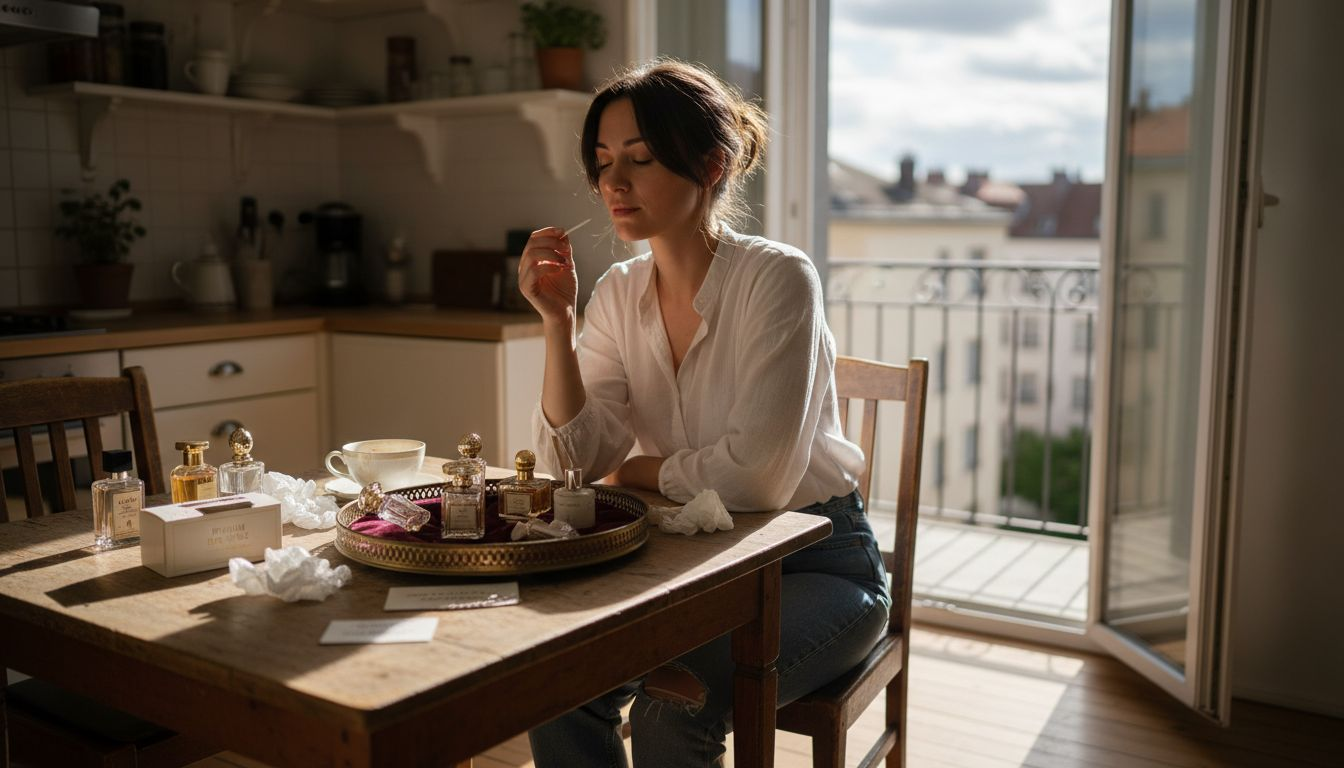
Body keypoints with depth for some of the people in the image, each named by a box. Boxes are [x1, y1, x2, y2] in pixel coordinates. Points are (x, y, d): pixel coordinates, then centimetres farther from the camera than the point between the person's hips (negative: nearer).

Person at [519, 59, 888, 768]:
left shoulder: (778, 278, -19)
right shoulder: (619, 293, 0)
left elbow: (758, 473, -26)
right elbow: (575, 458, -6)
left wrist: (639, 471, -9)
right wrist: (556, 317, -15)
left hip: (816, 562, -5)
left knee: (673, 709, -26)